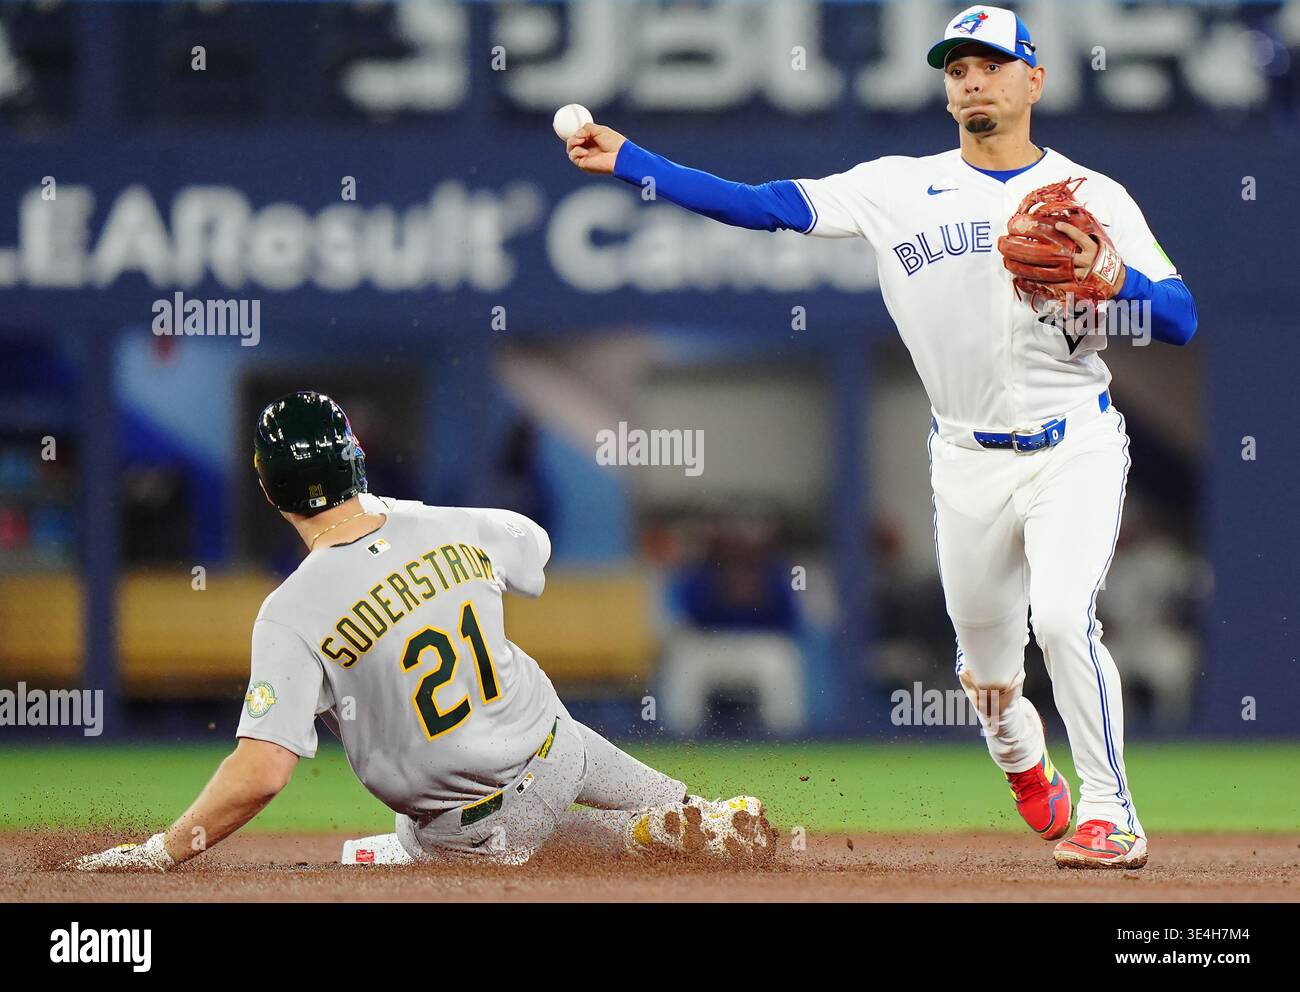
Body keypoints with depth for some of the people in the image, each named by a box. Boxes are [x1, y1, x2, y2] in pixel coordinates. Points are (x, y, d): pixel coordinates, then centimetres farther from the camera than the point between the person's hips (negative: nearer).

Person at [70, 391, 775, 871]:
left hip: (473, 832, -5)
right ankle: (706, 823, 29)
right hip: (553, 751, 5)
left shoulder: (294, 614, -25)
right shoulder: (458, 530, -10)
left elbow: (261, 772, -31)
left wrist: (159, 853, -23)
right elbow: (536, 547, 16)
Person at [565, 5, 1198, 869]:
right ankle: (1026, 768, 43)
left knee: (1064, 616, -23)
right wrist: (626, 159, -10)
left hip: (1074, 449, -3)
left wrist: (1110, 278, -27)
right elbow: (765, 207, -3)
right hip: (968, 464, 3)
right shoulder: (901, 188, 3)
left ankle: (1112, 814, -11)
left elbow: (1182, 322, -6)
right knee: (986, 662, 10)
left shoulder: (1093, 198, -1)